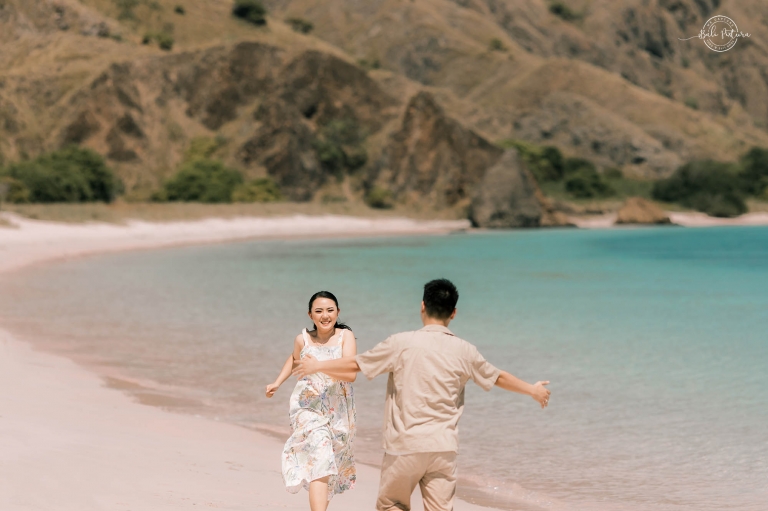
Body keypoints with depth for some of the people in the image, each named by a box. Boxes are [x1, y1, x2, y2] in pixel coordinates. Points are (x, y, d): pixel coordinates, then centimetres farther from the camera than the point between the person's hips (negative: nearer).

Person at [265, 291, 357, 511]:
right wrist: (277, 382, 17)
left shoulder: (346, 336, -7)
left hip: (338, 411, 1)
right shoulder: (302, 339, -2)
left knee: (332, 463, 18)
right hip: (308, 408, -1)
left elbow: (350, 374, -20)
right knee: (320, 459, -22)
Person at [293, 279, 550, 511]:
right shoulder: (463, 351, 2)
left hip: (405, 446, -2)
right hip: (444, 447, 3)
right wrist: (533, 389, 35)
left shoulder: (401, 343, -7)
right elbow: (499, 378, 17)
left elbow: (355, 364, 2)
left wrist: (317, 366, 19)